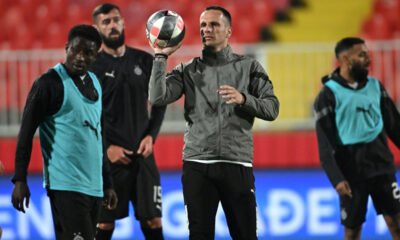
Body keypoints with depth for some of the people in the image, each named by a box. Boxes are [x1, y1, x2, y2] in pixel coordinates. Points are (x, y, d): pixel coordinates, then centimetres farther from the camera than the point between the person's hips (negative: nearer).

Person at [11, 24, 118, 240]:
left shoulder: (94, 83, 17)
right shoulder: (50, 83, -6)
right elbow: (26, 133, -6)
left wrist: (107, 183, 23)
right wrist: (20, 180, -11)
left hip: (93, 186, 7)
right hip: (66, 186, -7)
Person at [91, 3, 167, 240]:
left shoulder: (145, 61, 9)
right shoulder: (92, 67, -2)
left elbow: (159, 103, 14)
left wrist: (151, 136, -1)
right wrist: (106, 148, -11)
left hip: (143, 153, 3)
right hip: (109, 157, -3)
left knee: (153, 221, 1)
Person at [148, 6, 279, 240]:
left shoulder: (248, 67, 11)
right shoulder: (188, 70, 13)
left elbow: (272, 108, 4)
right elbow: (158, 97, -3)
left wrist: (243, 99, -13)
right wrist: (161, 57, -3)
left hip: (237, 163, -1)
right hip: (197, 165, 1)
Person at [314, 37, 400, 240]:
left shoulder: (375, 86, 8)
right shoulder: (329, 94, -6)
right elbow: (325, 143, -9)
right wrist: (336, 179, -18)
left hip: (382, 164, 4)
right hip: (352, 173, -4)